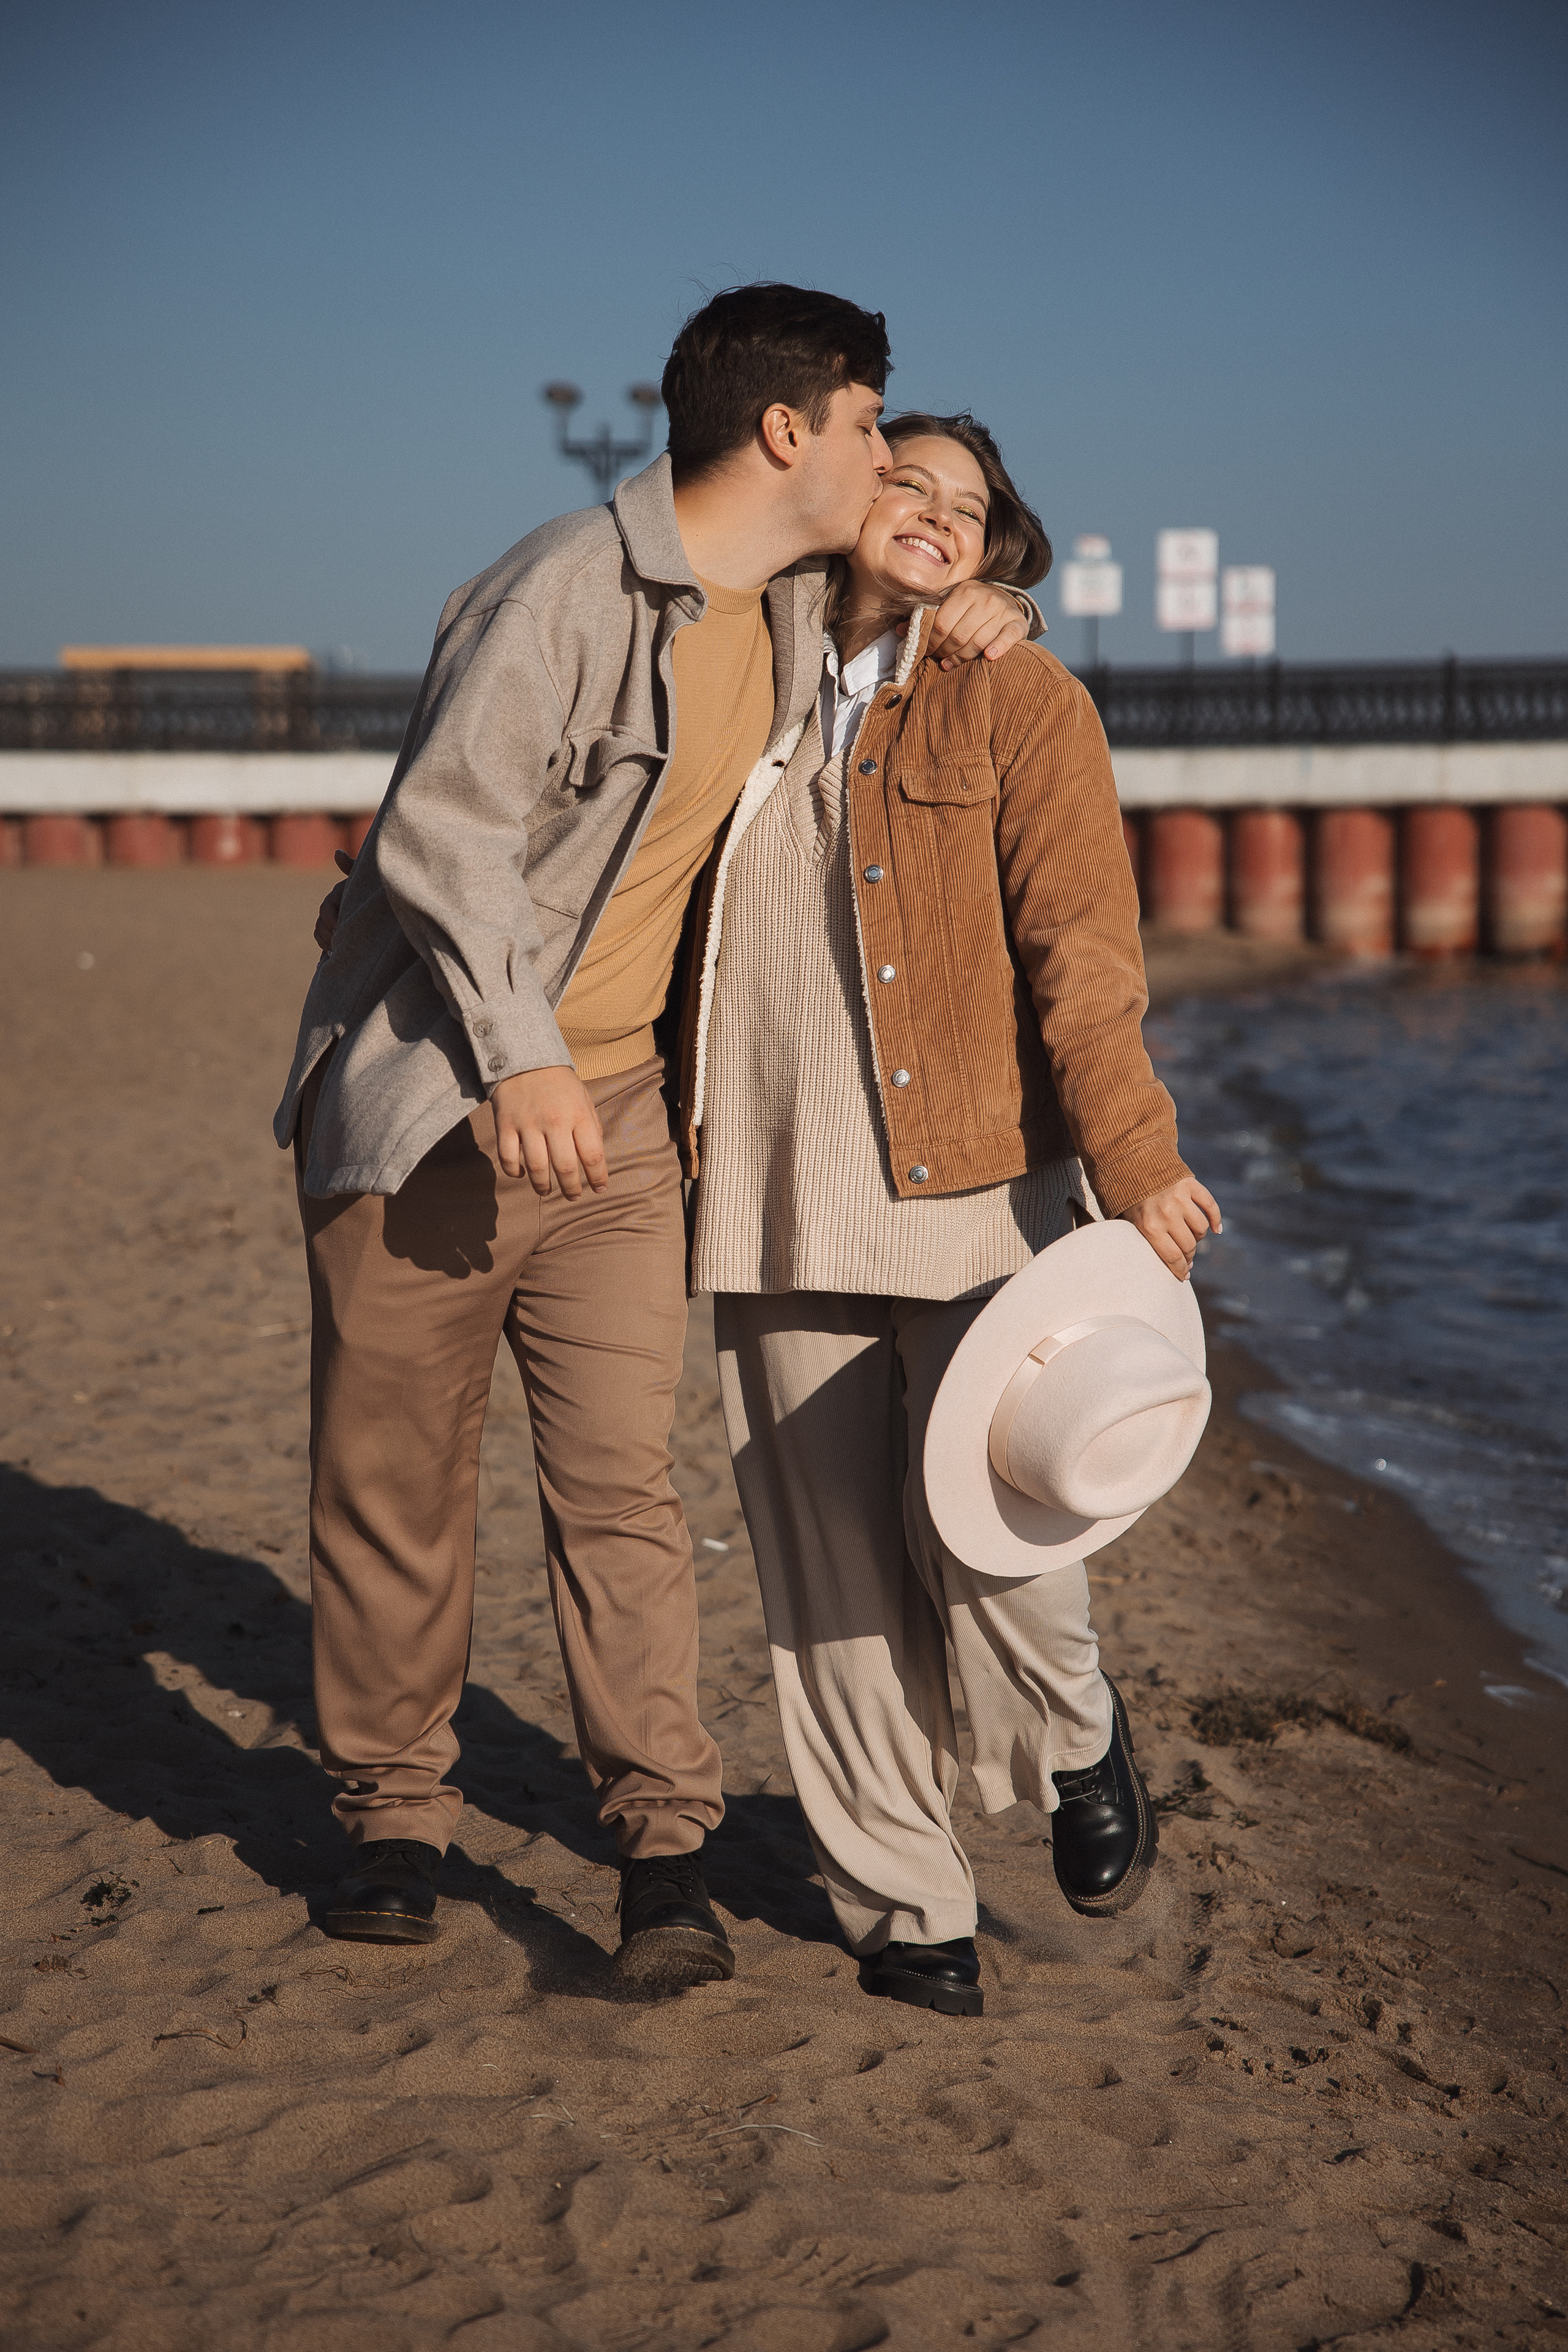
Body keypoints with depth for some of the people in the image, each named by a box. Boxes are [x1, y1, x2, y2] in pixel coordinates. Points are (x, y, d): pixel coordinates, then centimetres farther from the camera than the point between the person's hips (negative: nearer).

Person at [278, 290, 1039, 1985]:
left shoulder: (797, 604, 10)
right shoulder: (568, 591, -16)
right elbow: (441, 832, -20)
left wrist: (949, 618, 10)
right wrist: (518, 1055, -29)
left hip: (614, 1107, 6)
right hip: (432, 1099, -5)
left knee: (621, 1475, -4)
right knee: (393, 1478, 4)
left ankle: (663, 1846, -4)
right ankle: (392, 1815, 19)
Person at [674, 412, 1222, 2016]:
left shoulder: (1016, 700, 3)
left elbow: (1081, 947, -5)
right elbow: (686, 941, 24)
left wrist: (1132, 1159, -14)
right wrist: (683, 1134, 20)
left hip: (976, 1181, -3)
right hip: (784, 1197, 4)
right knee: (835, 1571, 4)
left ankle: (1077, 1741, 20)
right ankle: (902, 1901, 17)